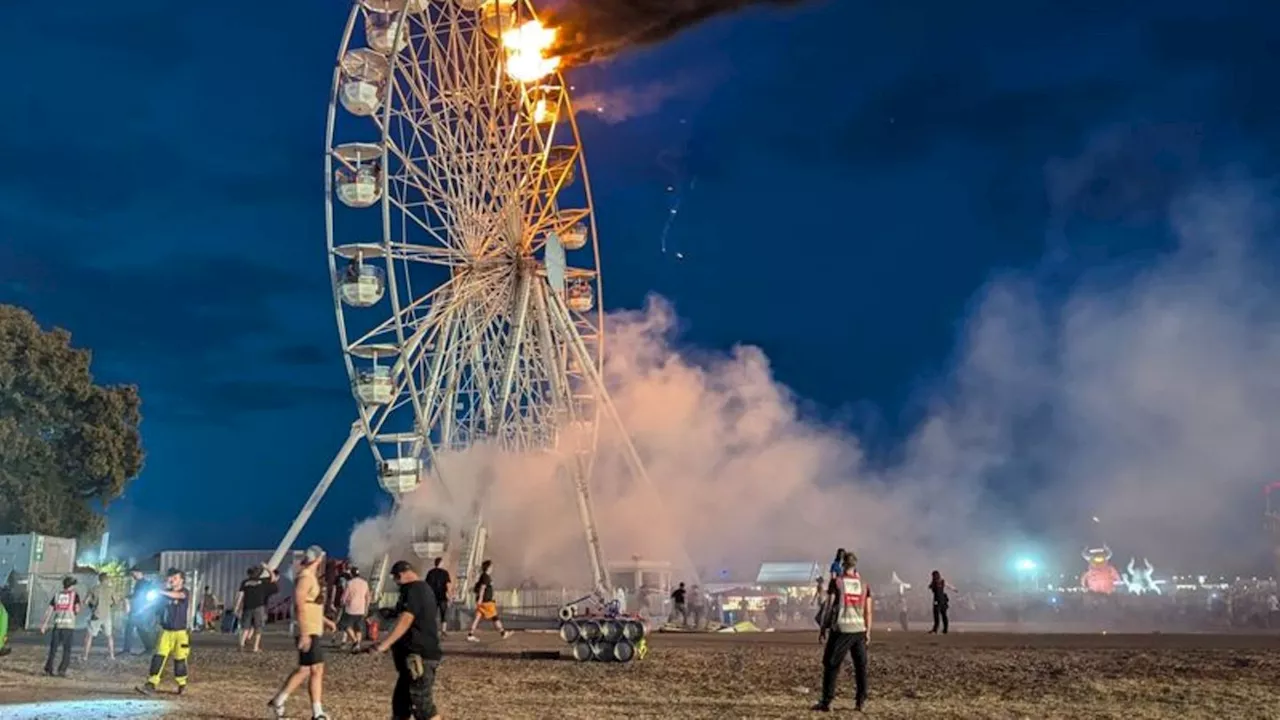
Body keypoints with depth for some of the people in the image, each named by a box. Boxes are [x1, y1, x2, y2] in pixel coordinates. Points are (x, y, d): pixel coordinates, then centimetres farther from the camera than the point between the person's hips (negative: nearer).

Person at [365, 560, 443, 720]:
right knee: (400, 701, 12)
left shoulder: (414, 589, -13)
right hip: (416, 656, 11)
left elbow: (405, 620, -26)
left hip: (419, 656, -11)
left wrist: (384, 644, -32)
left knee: (421, 704, -8)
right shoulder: (422, 590, 18)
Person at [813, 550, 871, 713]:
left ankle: (826, 702, 3)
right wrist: (868, 632, 13)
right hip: (859, 630, 3)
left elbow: (829, 608, -3)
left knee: (831, 665, 3)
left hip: (841, 629, -3)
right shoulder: (864, 585, 6)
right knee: (860, 666, 11)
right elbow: (868, 611, 6)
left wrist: (823, 629, 3)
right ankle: (860, 701, 11)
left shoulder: (837, 582, -3)